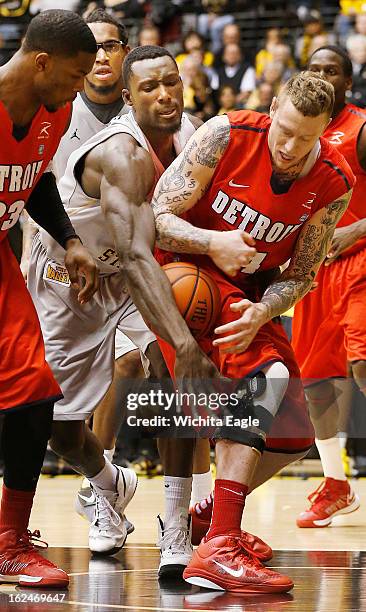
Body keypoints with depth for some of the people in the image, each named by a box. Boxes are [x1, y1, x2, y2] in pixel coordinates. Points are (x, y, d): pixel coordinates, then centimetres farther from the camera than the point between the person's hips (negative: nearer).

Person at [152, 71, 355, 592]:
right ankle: (218, 549, -37)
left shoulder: (334, 183, -10)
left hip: (253, 294, 6)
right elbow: (157, 217, -18)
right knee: (266, 372, -30)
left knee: (292, 436, 7)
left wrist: (261, 313, -26)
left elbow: (299, 276, -6)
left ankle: (209, 513, 34)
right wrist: (212, 242, -37)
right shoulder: (227, 135, -21)